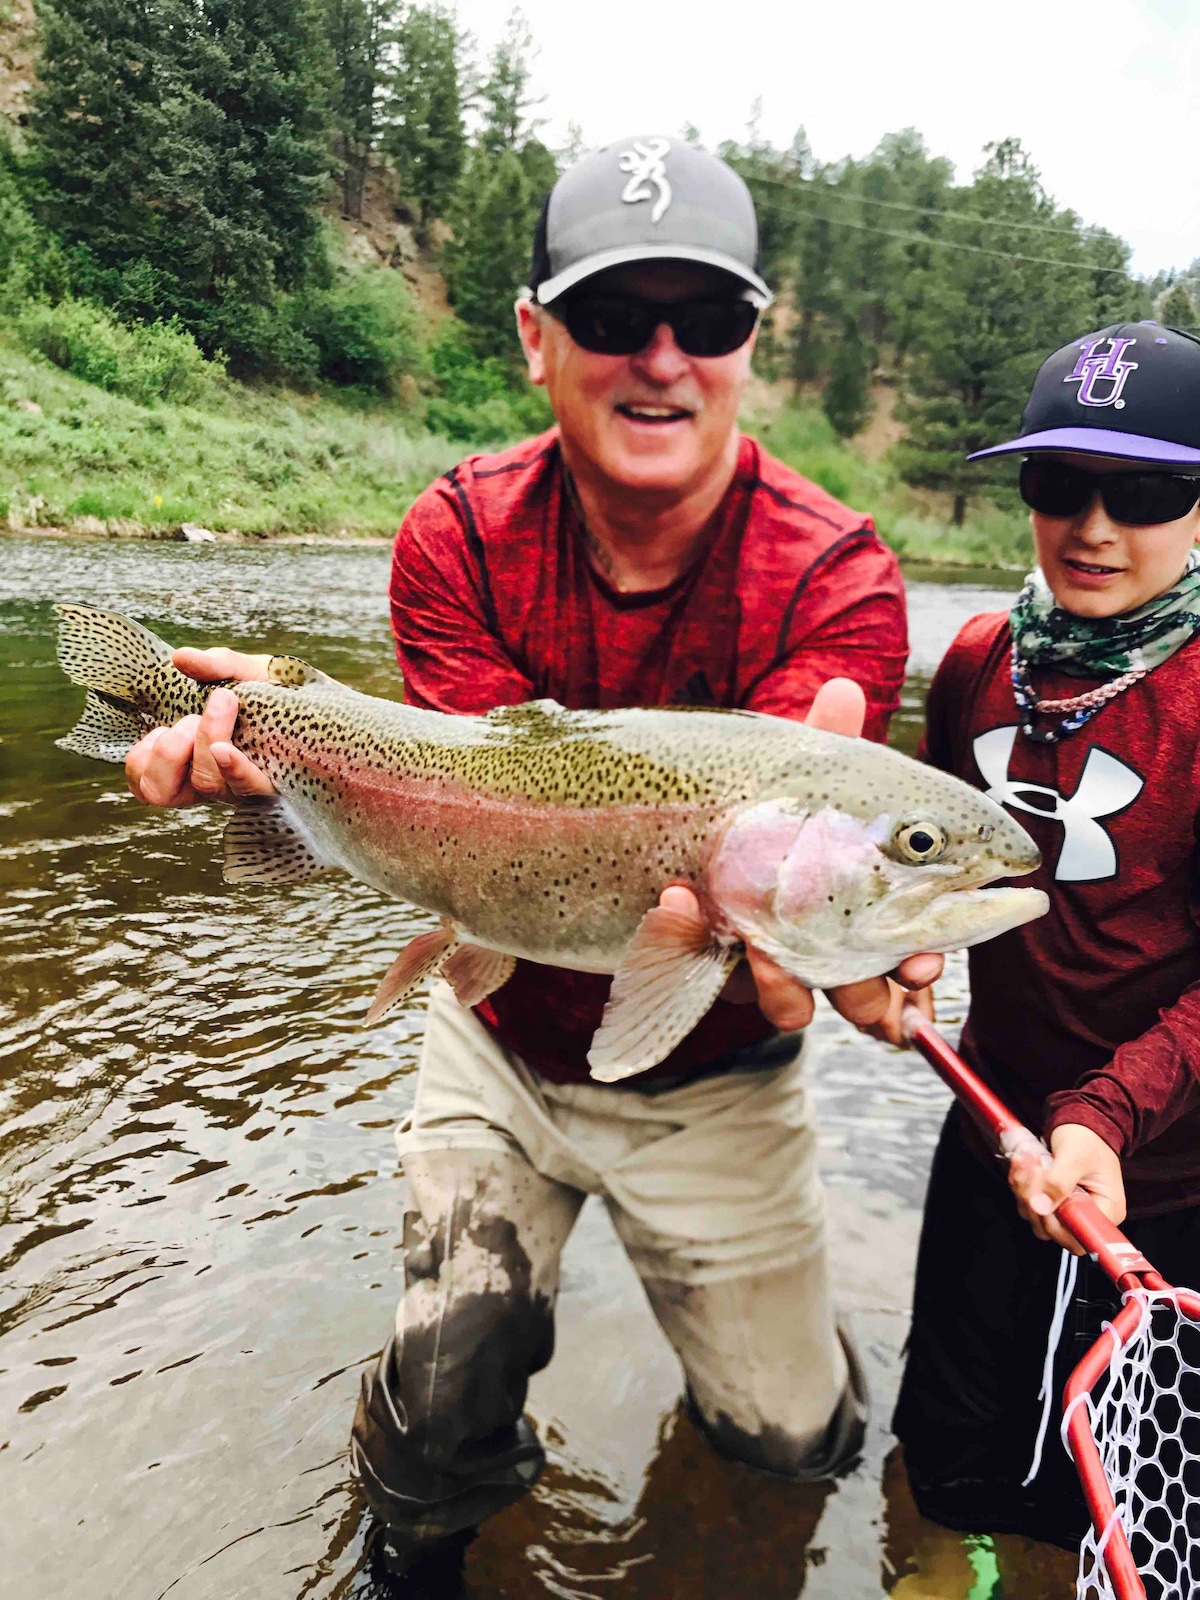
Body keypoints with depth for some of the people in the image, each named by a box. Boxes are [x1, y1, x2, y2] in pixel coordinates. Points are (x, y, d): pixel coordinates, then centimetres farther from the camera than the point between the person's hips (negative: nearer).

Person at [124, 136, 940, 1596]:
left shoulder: (837, 581, -21)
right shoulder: (461, 539, -14)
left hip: (711, 1083, 0)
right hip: (499, 1052, 1)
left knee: (795, 1441, 16)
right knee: (434, 1423, 7)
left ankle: (739, 1362, 54)